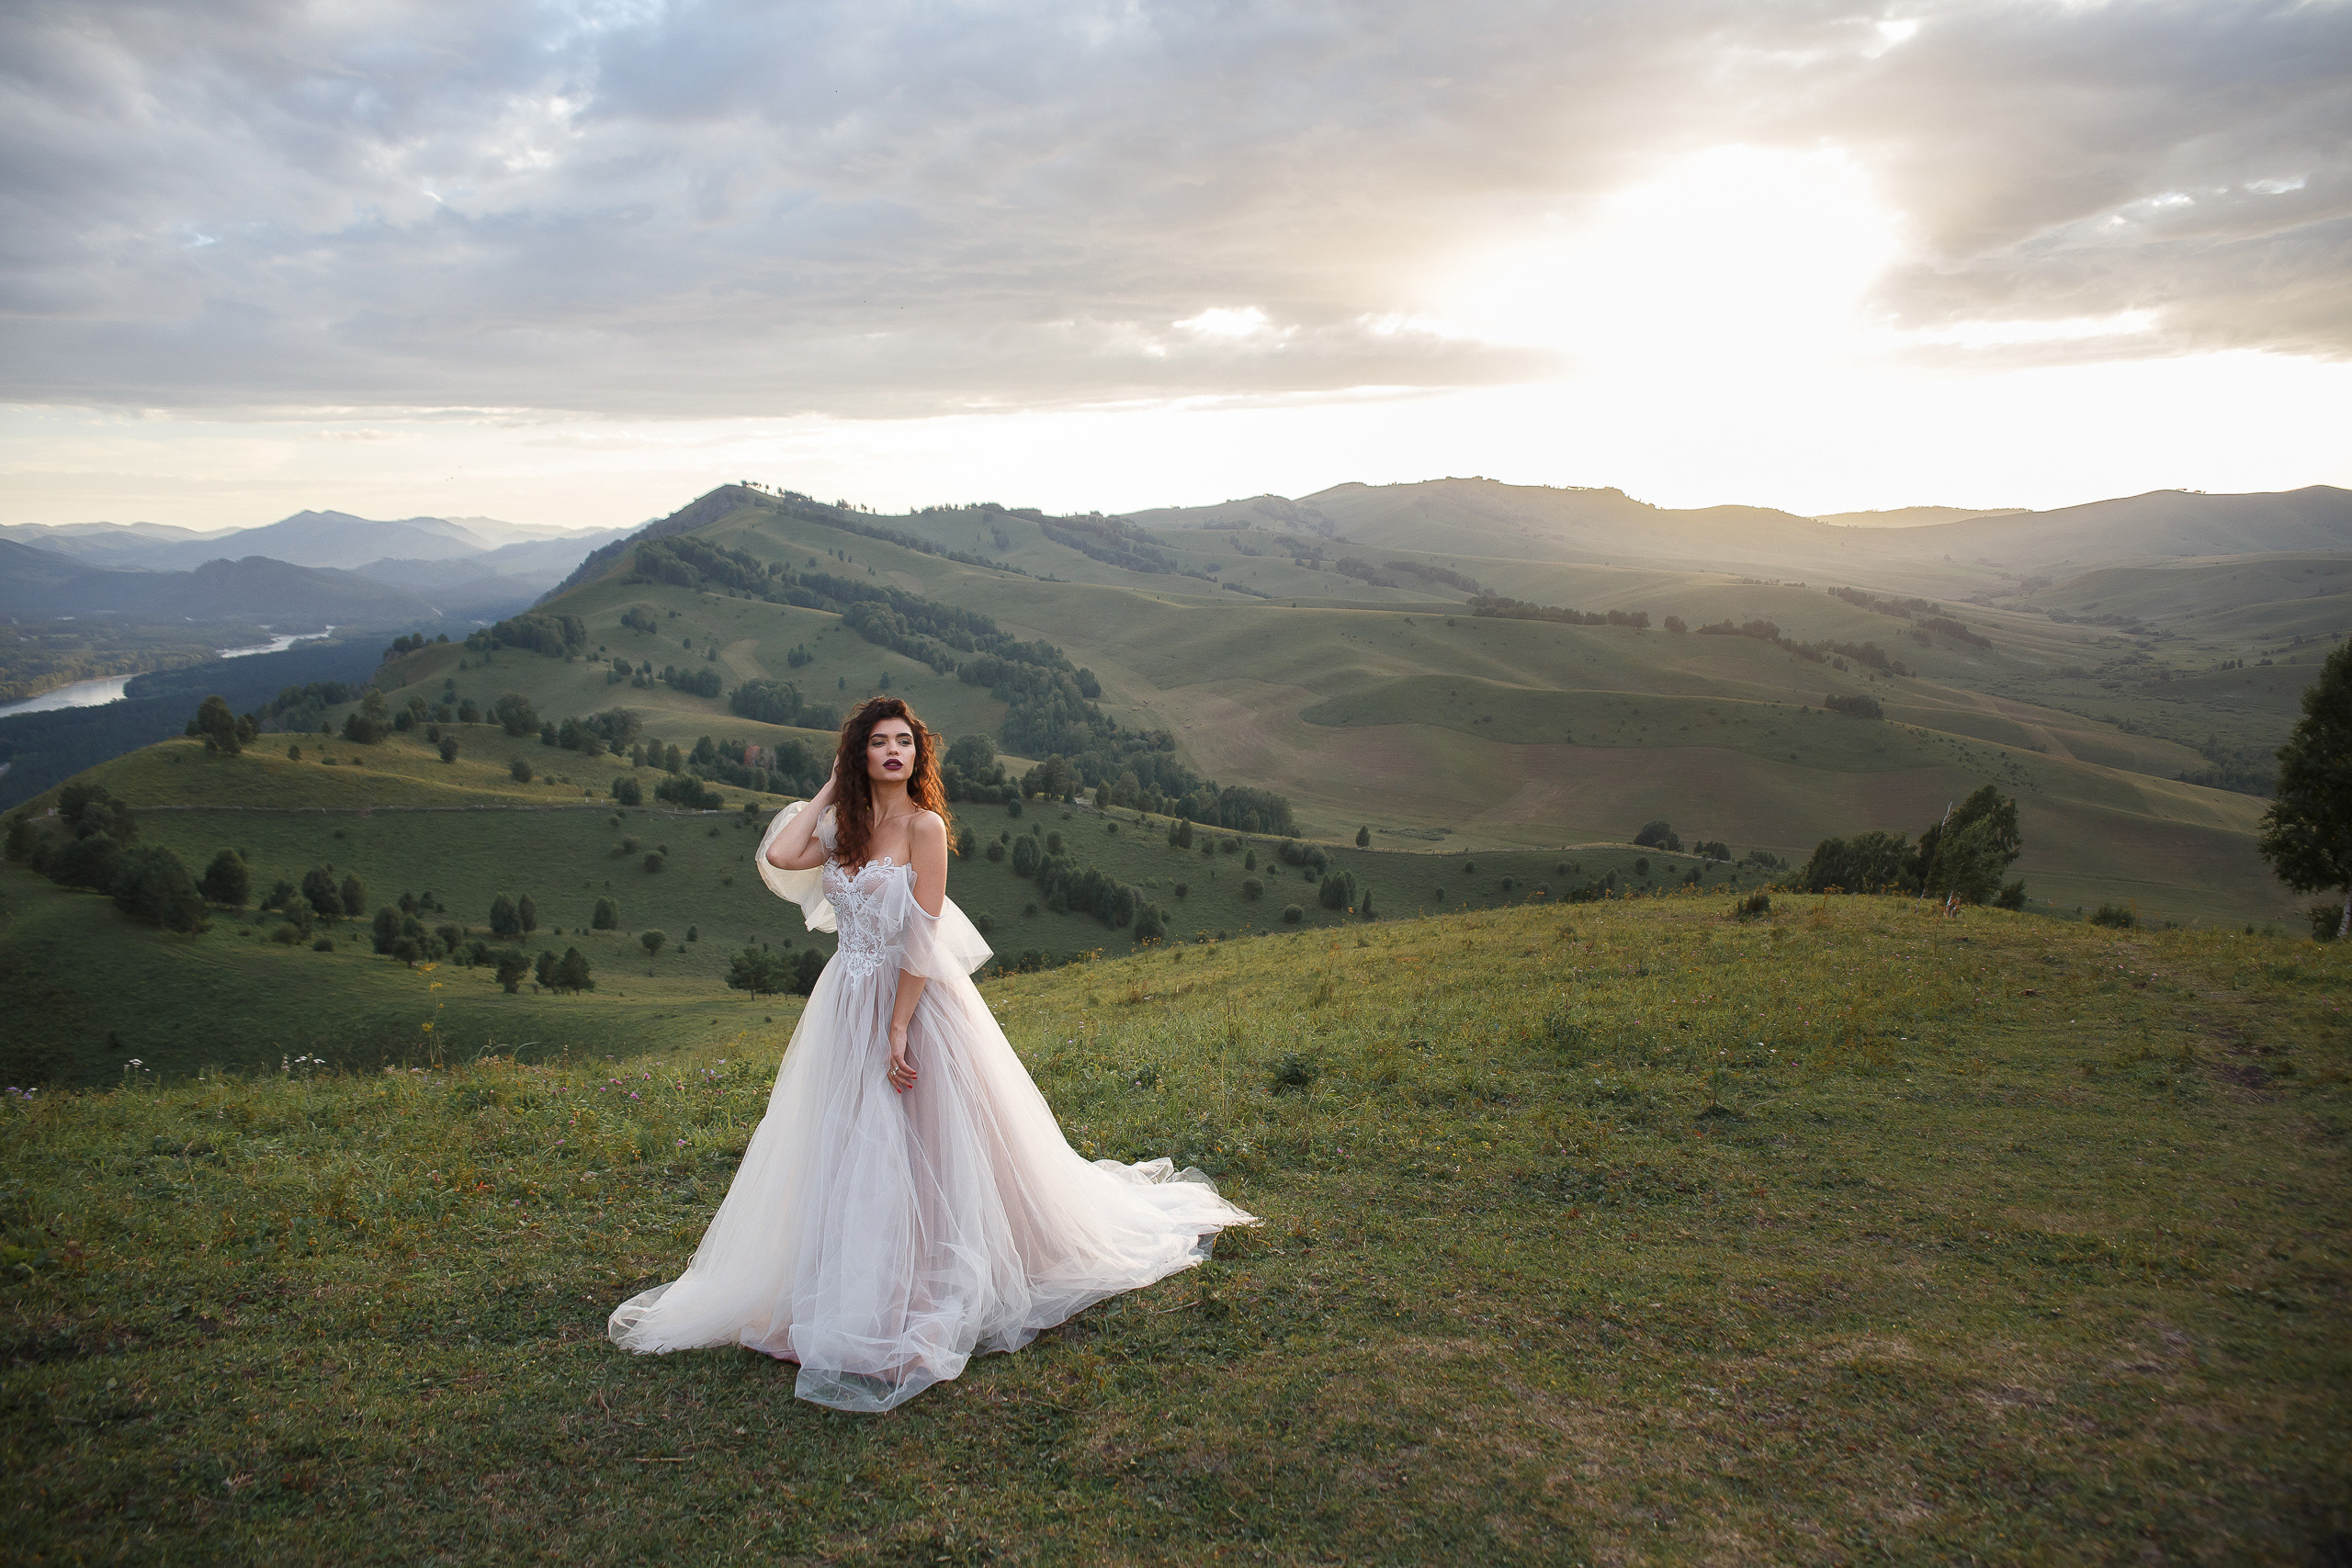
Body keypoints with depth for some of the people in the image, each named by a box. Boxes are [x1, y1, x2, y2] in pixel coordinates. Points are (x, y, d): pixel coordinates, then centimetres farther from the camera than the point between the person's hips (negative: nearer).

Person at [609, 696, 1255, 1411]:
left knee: (920, 1153, 2)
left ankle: (927, 1305, 19)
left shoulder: (923, 826, -11)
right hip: (848, 1003, 6)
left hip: (914, 1002, -6)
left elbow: (923, 941, -15)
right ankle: (854, 1297, 25)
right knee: (847, 1154, 11)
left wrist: (898, 1031, -18)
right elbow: (778, 856, -9)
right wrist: (830, 790, 0)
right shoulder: (847, 828, 8)